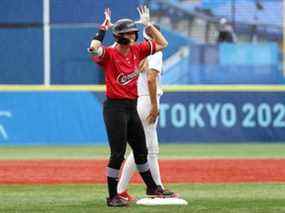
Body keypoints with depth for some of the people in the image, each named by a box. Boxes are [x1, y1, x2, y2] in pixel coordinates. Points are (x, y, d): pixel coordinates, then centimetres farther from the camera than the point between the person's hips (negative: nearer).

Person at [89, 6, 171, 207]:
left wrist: (148, 25, 5)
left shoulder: (137, 50, 7)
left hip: (132, 107, 7)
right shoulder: (109, 53, -12)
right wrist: (103, 29, -23)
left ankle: (152, 187, 34)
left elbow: (162, 44, 13)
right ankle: (113, 196, 1)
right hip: (114, 107, -7)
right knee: (118, 153, -7)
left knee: (141, 150, 19)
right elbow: (94, 49, -34)